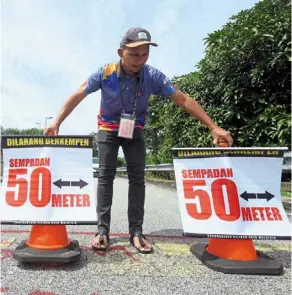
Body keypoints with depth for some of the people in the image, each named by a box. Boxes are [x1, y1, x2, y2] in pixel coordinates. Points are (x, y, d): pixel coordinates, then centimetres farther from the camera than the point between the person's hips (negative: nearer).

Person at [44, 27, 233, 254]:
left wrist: (214, 127, -25)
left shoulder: (153, 76, -22)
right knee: (106, 175, -8)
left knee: (137, 177, -6)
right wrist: (57, 123, -20)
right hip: (108, 128, 0)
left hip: (135, 129, 1)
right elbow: (77, 97, -15)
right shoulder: (105, 73, -23)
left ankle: (136, 231, -1)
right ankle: (103, 229, -3)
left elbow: (184, 100, -21)